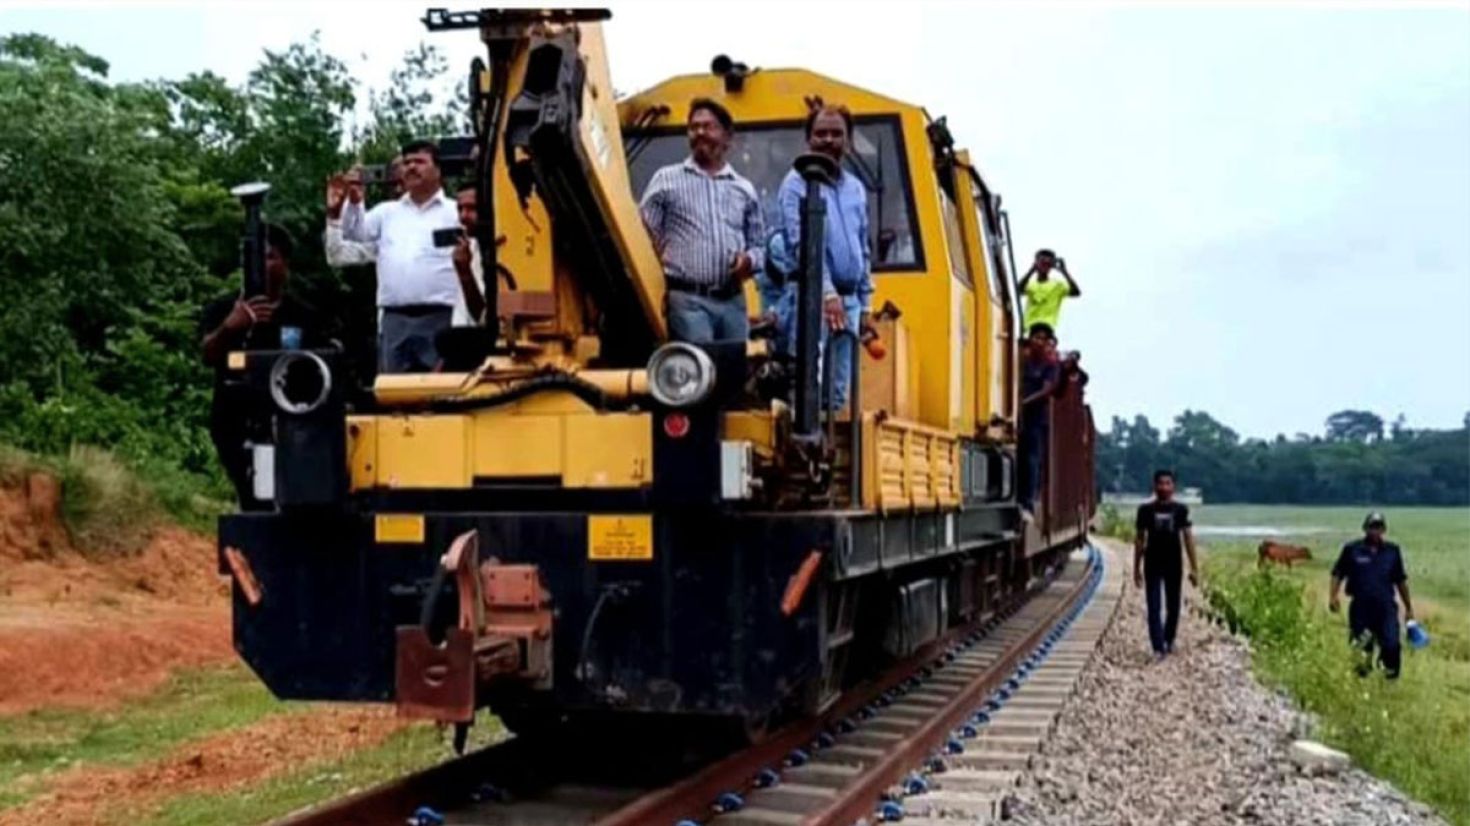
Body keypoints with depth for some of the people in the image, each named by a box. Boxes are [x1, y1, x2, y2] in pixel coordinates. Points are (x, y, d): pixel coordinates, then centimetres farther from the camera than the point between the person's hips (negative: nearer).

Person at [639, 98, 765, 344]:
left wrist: (750, 259, -4)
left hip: (733, 301, 4)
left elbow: (759, 246, 19)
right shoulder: (667, 180, 6)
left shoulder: (744, 189, 16)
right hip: (687, 299, -4)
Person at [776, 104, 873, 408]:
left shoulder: (856, 188, 16)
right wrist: (828, 293, -24)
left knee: (838, 391, 9)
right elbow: (804, 244, -15)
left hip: (848, 300, 6)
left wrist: (865, 304, 18)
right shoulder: (798, 183, -4)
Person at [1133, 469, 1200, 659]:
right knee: (1154, 608, -4)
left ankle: (1169, 640, 33)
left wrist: (1194, 568, -3)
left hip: (1173, 565, 1)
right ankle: (1158, 647, -2)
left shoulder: (1180, 509, -1)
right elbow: (1139, 540, 5)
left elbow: (1188, 538, 1)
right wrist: (1137, 568, 5)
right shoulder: (1146, 510, -1)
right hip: (1152, 565, -1)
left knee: (1173, 606, 13)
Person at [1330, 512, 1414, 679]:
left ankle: (1391, 675, 4)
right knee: (1361, 647, 4)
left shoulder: (1392, 551, 11)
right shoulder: (1352, 550, 3)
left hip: (1386, 607, 1)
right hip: (1361, 607, -1)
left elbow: (1401, 581, 18)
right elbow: (1337, 574, 4)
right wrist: (1333, 596, -12)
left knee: (1391, 645, -12)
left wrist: (1409, 608, 20)